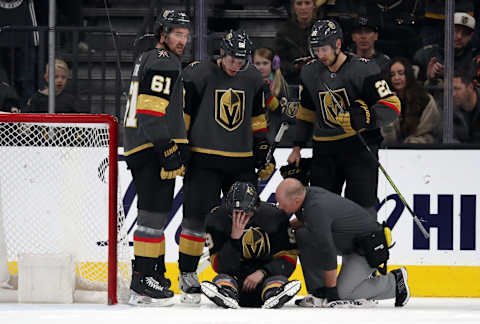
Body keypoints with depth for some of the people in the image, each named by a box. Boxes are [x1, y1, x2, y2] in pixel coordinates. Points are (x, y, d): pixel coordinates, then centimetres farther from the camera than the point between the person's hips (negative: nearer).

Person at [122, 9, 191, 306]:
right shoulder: (163, 62, -10)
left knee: (156, 213, 16)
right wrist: (168, 148, -23)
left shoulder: (150, 60, 23)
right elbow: (152, 109, -20)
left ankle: (155, 273, 22)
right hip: (154, 148, -11)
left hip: (140, 149, 11)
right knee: (155, 213, -12)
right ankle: (143, 281, -13)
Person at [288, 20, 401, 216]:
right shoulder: (310, 73, 8)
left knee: (362, 204, -10)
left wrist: (364, 118, -29)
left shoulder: (363, 69, -10)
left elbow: (391, 107, -13)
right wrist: (298, 147, 18)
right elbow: (306, 112, 22)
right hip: (325, 149, 5)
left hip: (360, 146, -5)